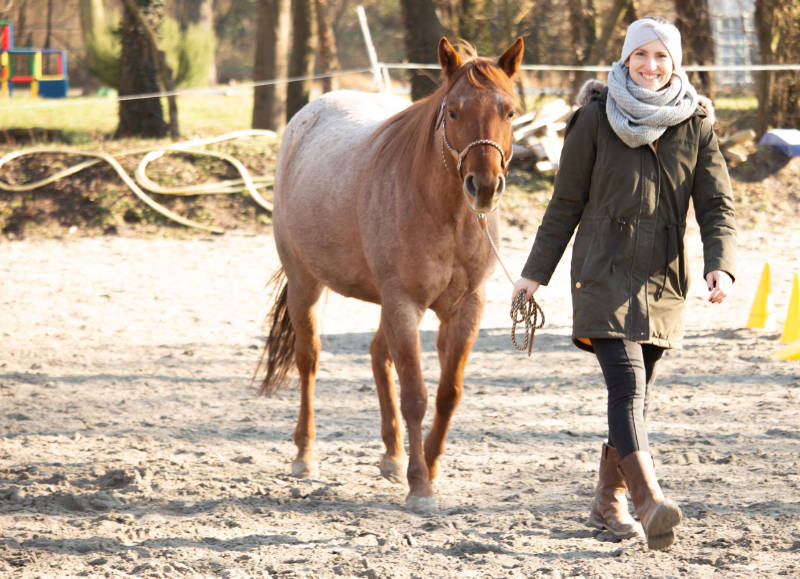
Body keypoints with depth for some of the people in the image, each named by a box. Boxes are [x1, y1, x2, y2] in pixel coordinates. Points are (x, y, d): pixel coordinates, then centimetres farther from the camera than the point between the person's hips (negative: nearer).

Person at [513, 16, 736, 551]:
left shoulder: (696, 124, 3)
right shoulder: (596, 119, -3)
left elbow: (717, 204, 1)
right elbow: (566, 202, 3)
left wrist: (721, 265, -16)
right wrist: (536, 272, 4)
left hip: (664, 281, 3)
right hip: (605, 273, -3)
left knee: (637, 395, 11)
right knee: (627, 386, -17)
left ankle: (610, 501, 28)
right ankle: (651, 504, -31)